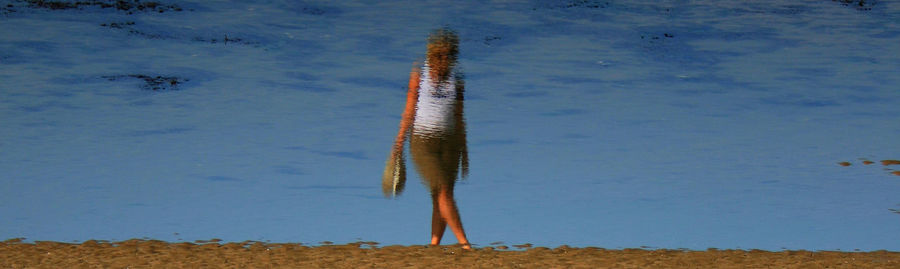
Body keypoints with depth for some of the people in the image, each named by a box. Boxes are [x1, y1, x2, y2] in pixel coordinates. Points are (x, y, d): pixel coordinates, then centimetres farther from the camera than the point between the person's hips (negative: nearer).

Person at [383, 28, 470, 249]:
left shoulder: (456, 81, 5)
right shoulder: (419, 76, -2)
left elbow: (459, 119, 11)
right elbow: (409, 112, 0)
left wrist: (464, 153, 11)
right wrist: (398, 146, -4)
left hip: (449, 143, 3)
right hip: (422, 142, -3)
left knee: (441, 199, -1)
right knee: (443, 191, -13)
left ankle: (433, 247, 6)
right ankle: (464, 244, -13)